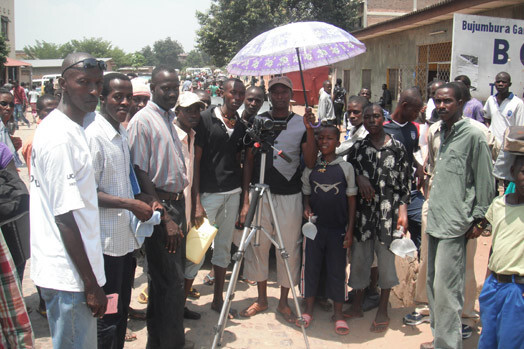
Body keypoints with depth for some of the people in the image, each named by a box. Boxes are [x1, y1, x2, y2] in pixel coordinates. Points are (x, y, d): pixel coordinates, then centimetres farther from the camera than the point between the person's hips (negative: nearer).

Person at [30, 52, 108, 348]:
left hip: (66, 270, 10)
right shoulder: (61, 138, -20)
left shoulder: (71, 129, 11)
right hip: (69, 277, -10)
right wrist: (91, 284, -17)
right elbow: (65, 217, -22)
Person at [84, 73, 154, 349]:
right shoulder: (93, 135, -17)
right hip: (107, 241, -9)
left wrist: (144, 204, 10)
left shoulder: (122, 135, 12)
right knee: (108, 316, 2)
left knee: (122, 308, 20)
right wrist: (131, 204, -20)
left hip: (127, 237, 9)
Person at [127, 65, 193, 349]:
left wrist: (179, 211, 20)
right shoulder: (142, 121, -12)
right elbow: (141, 174, -17)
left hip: (176, 202, 9)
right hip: (159, 207, -9)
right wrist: (164, 217, -19)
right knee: (169, 280, -4)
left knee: (172, 277, 16)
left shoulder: (169, 118, 15)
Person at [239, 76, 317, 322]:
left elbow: (310, 163, -5)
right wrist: (245, 199, 0)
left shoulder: (301, 124, 2)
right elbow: (248, 161, 6)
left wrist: (310, 129, -16)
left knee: (289, 249, 6)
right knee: (258, 246, 8)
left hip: (289, 196, -1)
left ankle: (284, 302, 23)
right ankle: (261, 299, 26)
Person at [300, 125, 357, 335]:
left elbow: (352, 199, 1)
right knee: (310, 266, 7)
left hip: (338, 228, -1)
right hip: (314, 226, 2)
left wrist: (350, 229, -3)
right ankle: (308, 310, 23)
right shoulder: (310, 168, 4)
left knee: (337, 268, 5)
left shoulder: (346, 167, -1)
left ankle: (338, 313, 19)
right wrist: (306, 208, -9)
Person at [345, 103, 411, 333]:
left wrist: (403, 211, -7)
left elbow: (405, 182, 0)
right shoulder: (357, 148, 8)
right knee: (359, 257, 8)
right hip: (362, 211, 2)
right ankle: (357, 305, 25)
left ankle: (382, 310, 19)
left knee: (386, 259, 4)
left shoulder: (397, 147, 1)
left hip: (388, 212, -2)